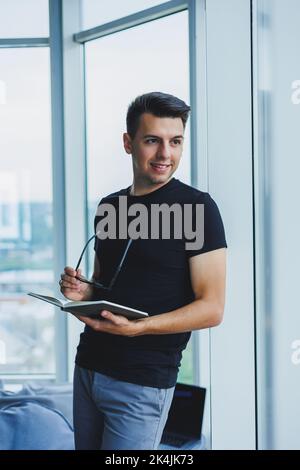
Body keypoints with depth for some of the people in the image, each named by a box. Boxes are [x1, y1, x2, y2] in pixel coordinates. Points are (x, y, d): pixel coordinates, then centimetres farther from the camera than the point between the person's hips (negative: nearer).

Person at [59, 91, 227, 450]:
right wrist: (83, 291, -1)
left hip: (142, 381, -6)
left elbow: (212, 309, -13)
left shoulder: (196, 207, -9)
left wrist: (136, 327, -25)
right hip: (89, 365, 6)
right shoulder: (109, 206, 11)